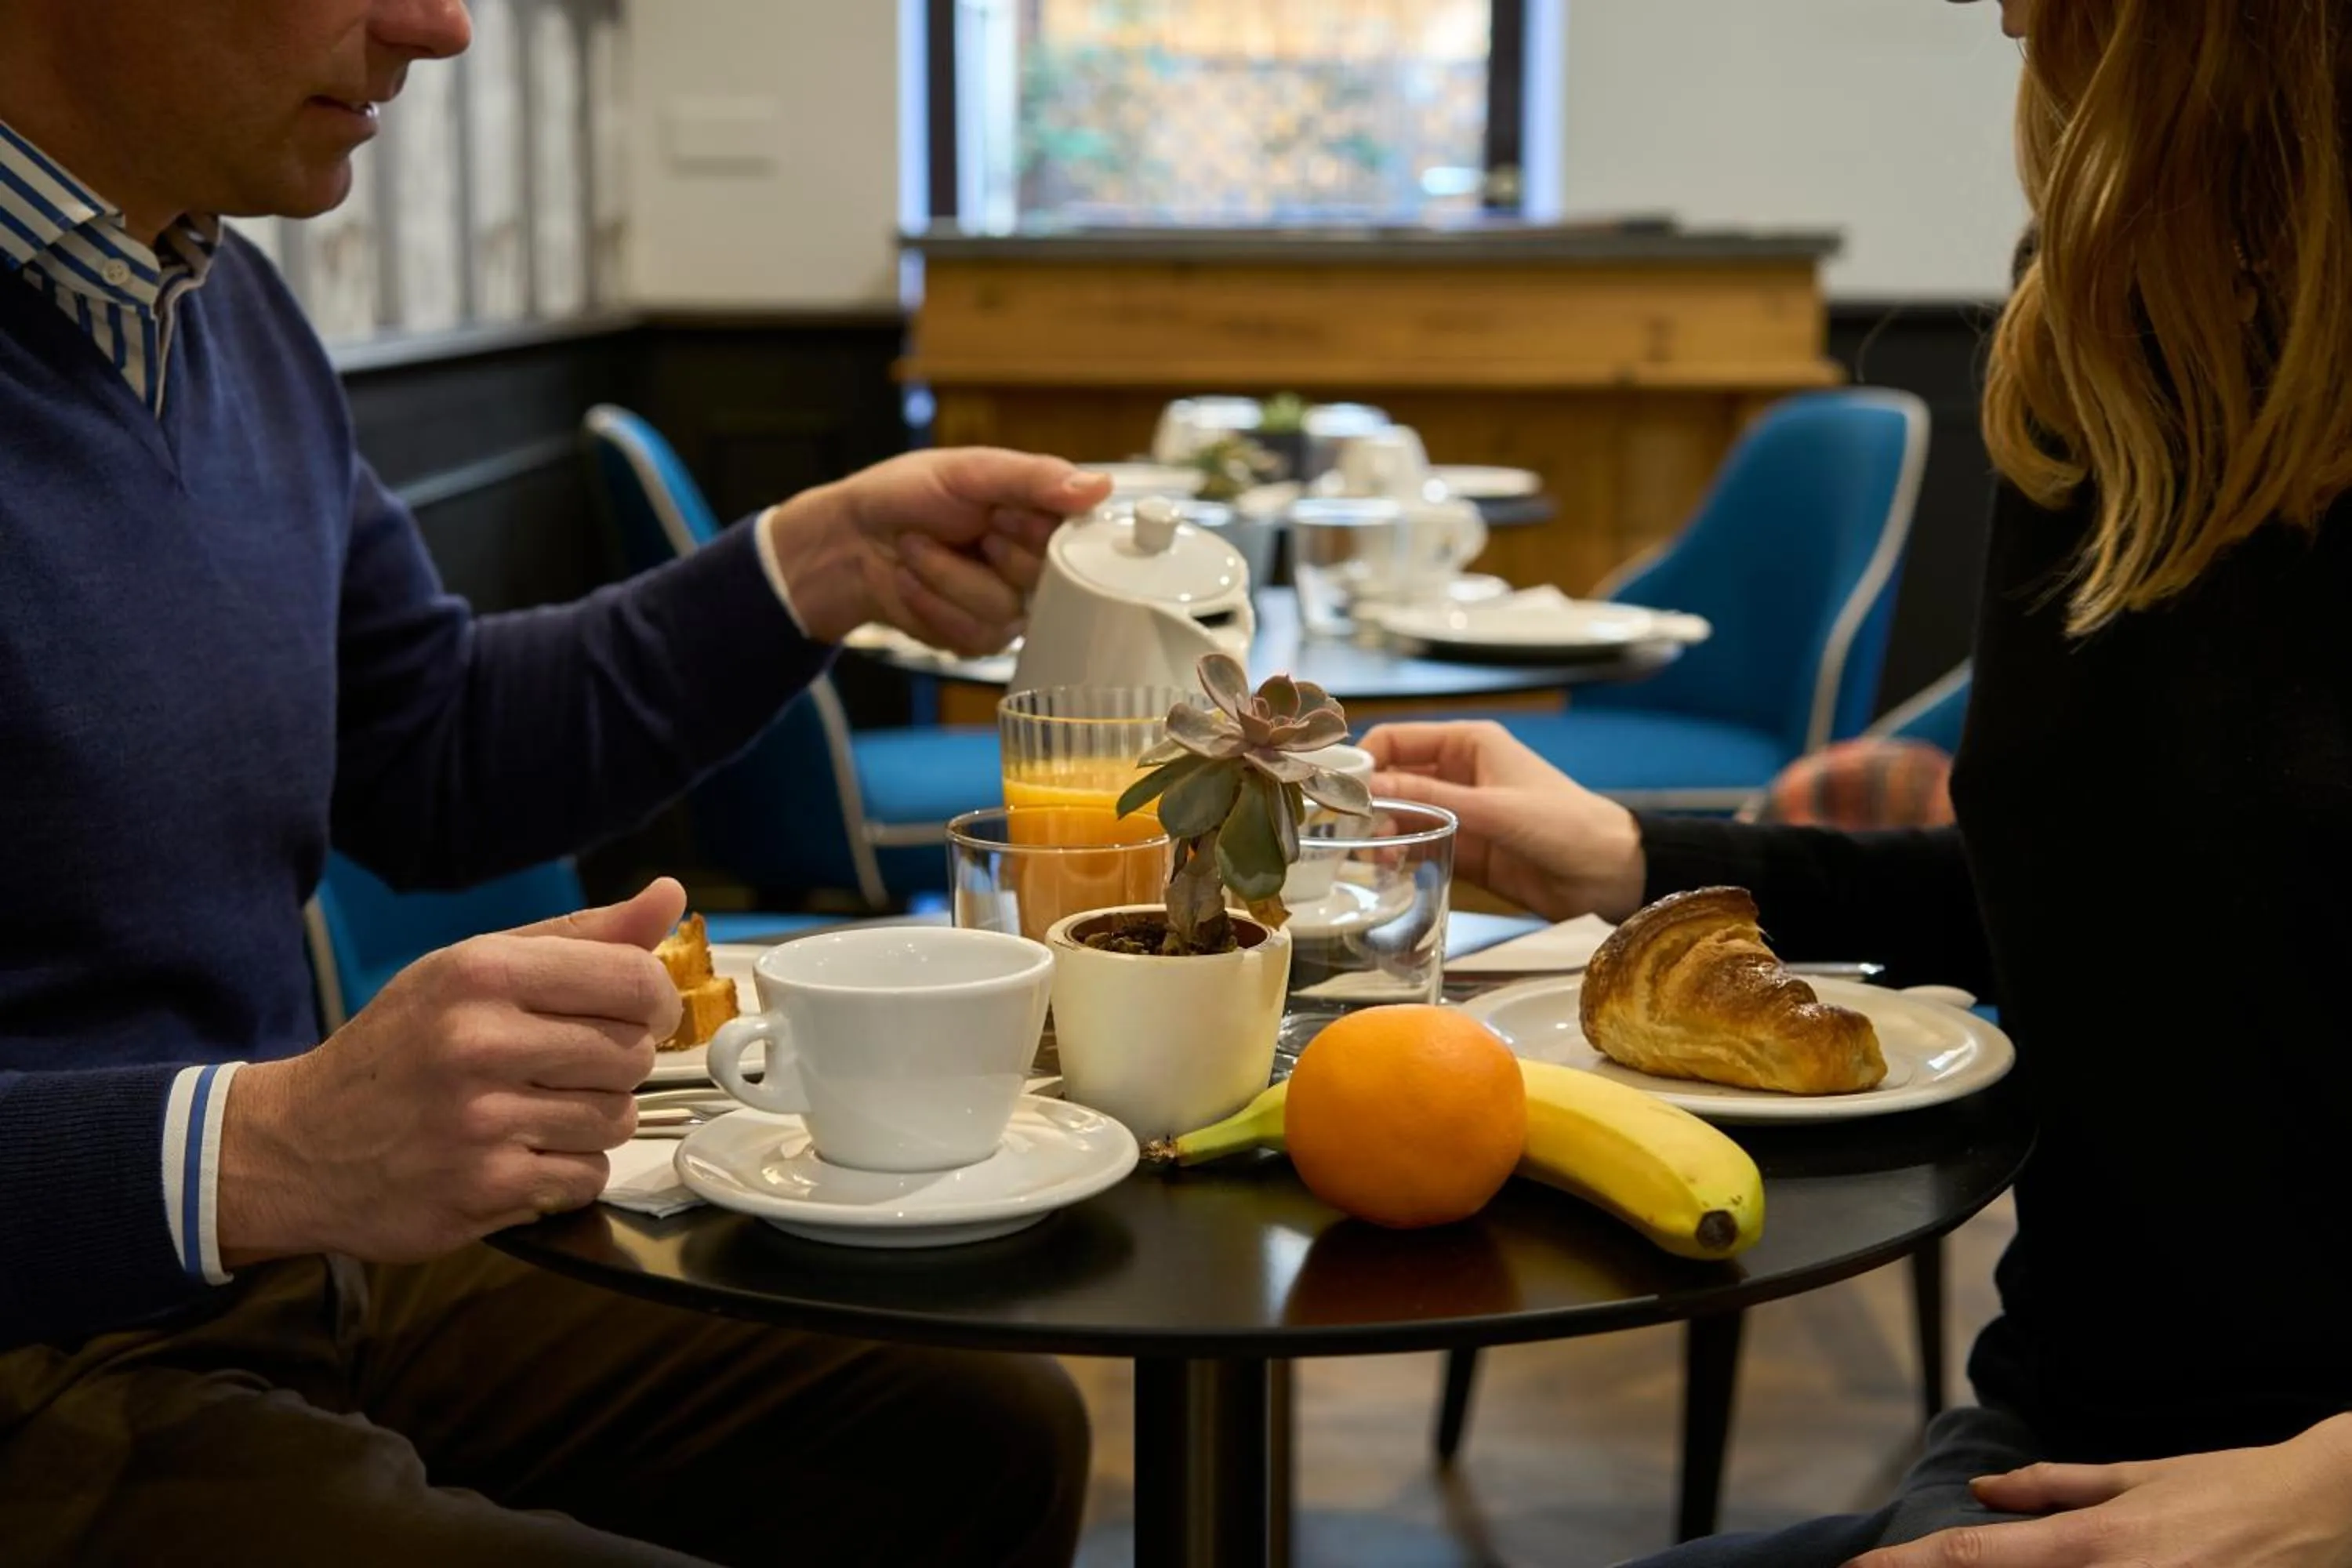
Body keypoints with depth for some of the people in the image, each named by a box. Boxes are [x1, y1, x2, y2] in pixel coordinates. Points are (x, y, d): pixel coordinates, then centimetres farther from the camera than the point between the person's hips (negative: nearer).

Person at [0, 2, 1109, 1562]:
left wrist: (827, 562, 10)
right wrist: (257, 1153, -35)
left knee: (993, 1440, 10)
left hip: (308, 1275, 9)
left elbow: (432, 759, 19)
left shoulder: (234, 306, 9)